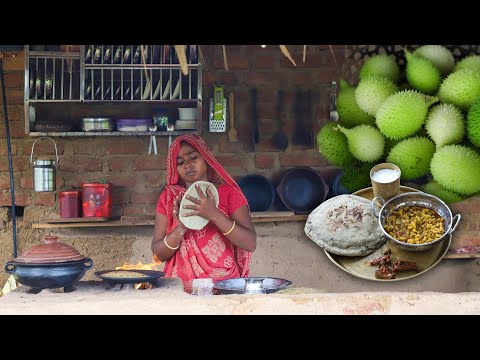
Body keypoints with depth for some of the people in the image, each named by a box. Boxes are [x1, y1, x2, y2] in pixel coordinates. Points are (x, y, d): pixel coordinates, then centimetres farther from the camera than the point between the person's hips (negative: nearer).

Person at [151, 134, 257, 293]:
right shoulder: (168, 198, 11)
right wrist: (181, 229, -12)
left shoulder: (228, 193, 7)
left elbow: (250, 244, -5)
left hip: (224, 286, -1)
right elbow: (158, 254, 6)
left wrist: (214, 214, -16)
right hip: (181, 290, 1)